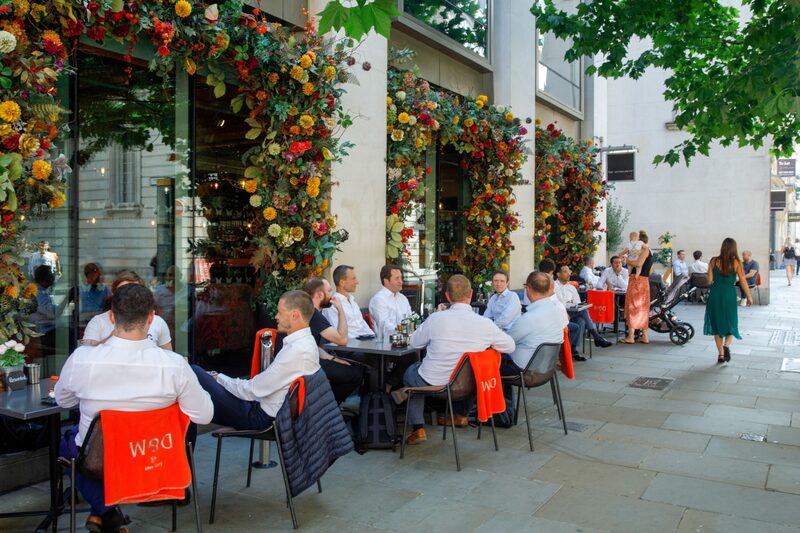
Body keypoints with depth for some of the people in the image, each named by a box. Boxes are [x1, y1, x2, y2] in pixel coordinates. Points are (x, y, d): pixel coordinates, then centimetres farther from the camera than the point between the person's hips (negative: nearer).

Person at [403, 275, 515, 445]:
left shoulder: (436, 318, -19)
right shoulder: (485, 324, -16)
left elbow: (415, 343, -2)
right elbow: (510, 346, -1)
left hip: (432, 383, -3)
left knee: (410, 372, 29)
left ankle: (418, 428, 16)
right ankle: (459, 414, 43)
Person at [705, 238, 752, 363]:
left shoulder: (714, 261, -2)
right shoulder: (736, 262, -4)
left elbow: (710, 280, -2)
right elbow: (743, 281, -3)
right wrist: (749, 297, 6)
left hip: (715, 294, 1)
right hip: (730, 295, -1)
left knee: (717, 324, 11)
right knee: (731, 323, 15)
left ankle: (721, 354, 11)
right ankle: (726, 345, -11)